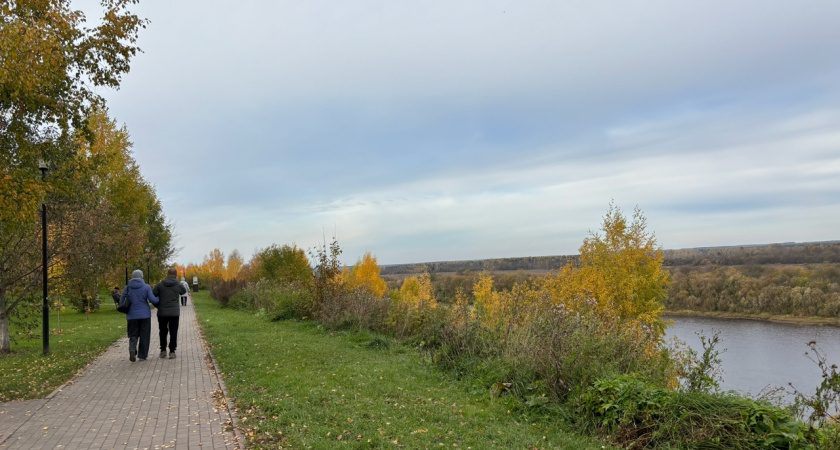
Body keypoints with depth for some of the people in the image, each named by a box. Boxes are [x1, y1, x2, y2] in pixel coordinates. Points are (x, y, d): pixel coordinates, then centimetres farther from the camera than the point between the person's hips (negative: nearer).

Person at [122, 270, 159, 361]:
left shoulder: (127, 288, 0)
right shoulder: (146, 287, -7)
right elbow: (153, 300, -12)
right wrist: (159, 299, 7)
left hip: (132, 315, 2)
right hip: (144, 315, -2)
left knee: (133, 335, 11)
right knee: (144, 336, 9)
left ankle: (132, 349, -17)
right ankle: (142, 355, 13)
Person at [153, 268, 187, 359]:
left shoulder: (160, 284, -3)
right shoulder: (178, 284, -4)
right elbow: (184, 291, 14)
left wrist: (158, 305, 12)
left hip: (162, 312, 1)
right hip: (174, 313, -1)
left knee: (163, 332, 16)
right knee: (173, 333, 4)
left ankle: (163, 350, 19)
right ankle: (172, 351, 2)